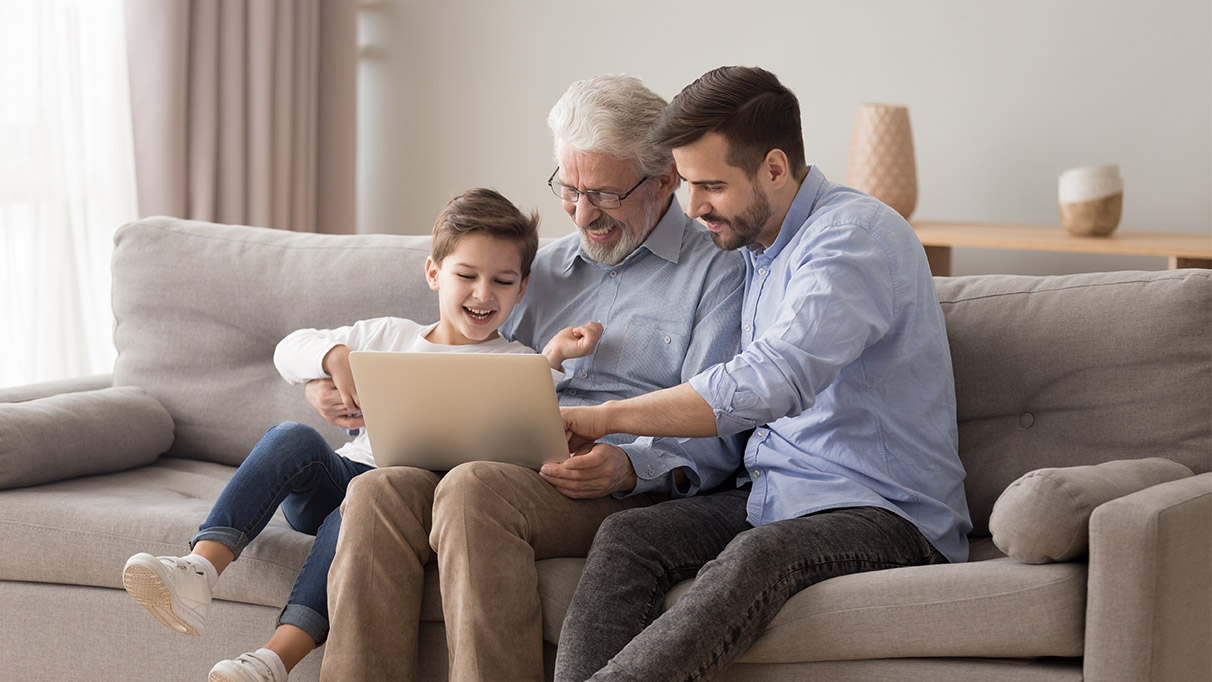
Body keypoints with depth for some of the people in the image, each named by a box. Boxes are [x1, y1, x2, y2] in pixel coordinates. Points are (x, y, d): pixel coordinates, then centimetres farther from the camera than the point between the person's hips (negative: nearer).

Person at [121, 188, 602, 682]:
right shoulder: (387, 335, 19)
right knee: (292, 438, -27)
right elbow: (290, 350, 16)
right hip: (343, 475, 4)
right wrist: (336, 357, -4)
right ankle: (198, 571, -41)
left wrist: (553, 360, -25)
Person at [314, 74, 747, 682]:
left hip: (636, 492, -5)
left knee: (475, 489, -35)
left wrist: (631, 467, -23)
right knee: (378, 492, -25)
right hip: (512, 475, 6)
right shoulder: (546, 268, 27)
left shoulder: (717, 272, 7)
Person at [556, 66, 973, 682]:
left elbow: (769, 383, -29)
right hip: (772, 498, 8)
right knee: (625, 535, -18)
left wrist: (606, 416, -23)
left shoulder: (858, 237, -15)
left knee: (757, 555, -38)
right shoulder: (756, 247, 16)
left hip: (886, 515, -8)